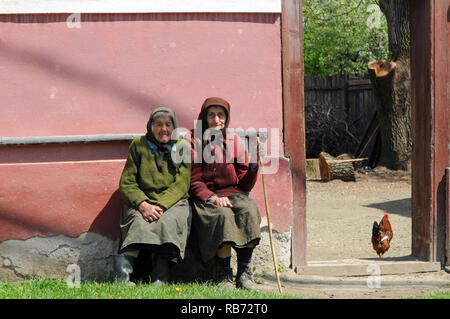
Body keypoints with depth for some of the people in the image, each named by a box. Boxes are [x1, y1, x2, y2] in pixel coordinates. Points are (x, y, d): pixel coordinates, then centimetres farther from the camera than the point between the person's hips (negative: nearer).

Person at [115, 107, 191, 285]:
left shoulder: (183, 147, 10)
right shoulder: (139, 145, 9)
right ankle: (123, 274, -49)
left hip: (173, 202, 0)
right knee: (139, 222, -32)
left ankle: (159, 281, -44)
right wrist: (143, 204, -15)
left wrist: (161, 206, -17)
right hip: (142, 201, 0)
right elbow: (126, 183, 4)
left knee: (168, 222, -33)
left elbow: (181, 184, 0)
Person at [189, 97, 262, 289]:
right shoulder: (194, 140, 5)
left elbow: (244, 185, 11)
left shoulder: (234, 141, 12)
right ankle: (224, 274, -24)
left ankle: (245, 273, -25)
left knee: (249, 210, -31)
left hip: (232, 193, 3)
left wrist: (253, 166, -8)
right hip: (205, 196, -2)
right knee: (223, 214, -35)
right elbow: (194, 180, -1)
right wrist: (212, 197, -18)